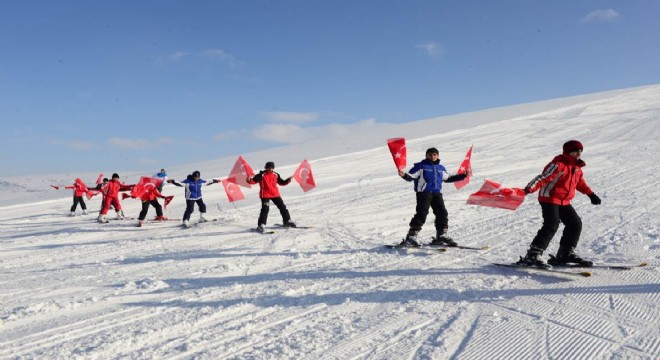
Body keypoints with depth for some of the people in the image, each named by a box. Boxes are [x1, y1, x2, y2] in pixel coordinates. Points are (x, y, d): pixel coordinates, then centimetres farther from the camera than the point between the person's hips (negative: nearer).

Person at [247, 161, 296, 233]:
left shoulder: (276, 175, 7)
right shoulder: (261, 175, -8)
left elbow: (282, 182, 16)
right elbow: (254, 180, -15)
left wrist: (288, 180, 4)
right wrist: (249, 180, -36)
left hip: (275, 194, 5)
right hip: (265, 195, -5)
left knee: (282, 207, 10)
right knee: (265, 209, -15)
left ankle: (287, 221, 28)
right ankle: (261, 225, -8)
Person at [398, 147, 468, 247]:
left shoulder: (441, 168, 20)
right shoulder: (421, 166, 1)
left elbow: (448, 178, 34)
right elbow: (411, 176, -5)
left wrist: (463, 176, 33)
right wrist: (404, 175, -27)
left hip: (437, 193, 6)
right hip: (424, 192, -6)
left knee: (443, 214, 4)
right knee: (421, 214, -15)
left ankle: (441, 236, 19)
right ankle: (411, 237, -13)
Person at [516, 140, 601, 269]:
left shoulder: (576, 167, 13)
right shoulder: (559, 164, -16)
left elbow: (580, 182, 29)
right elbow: (543, 177, -26)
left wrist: (591, 194, 32)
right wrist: (529, 188, -39)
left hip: (564, 202, 9)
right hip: (549, 199, -9)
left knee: (575, 224, 11)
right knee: (551, 225, -22)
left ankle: (565, 254, 25)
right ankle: (532, 255, -24)